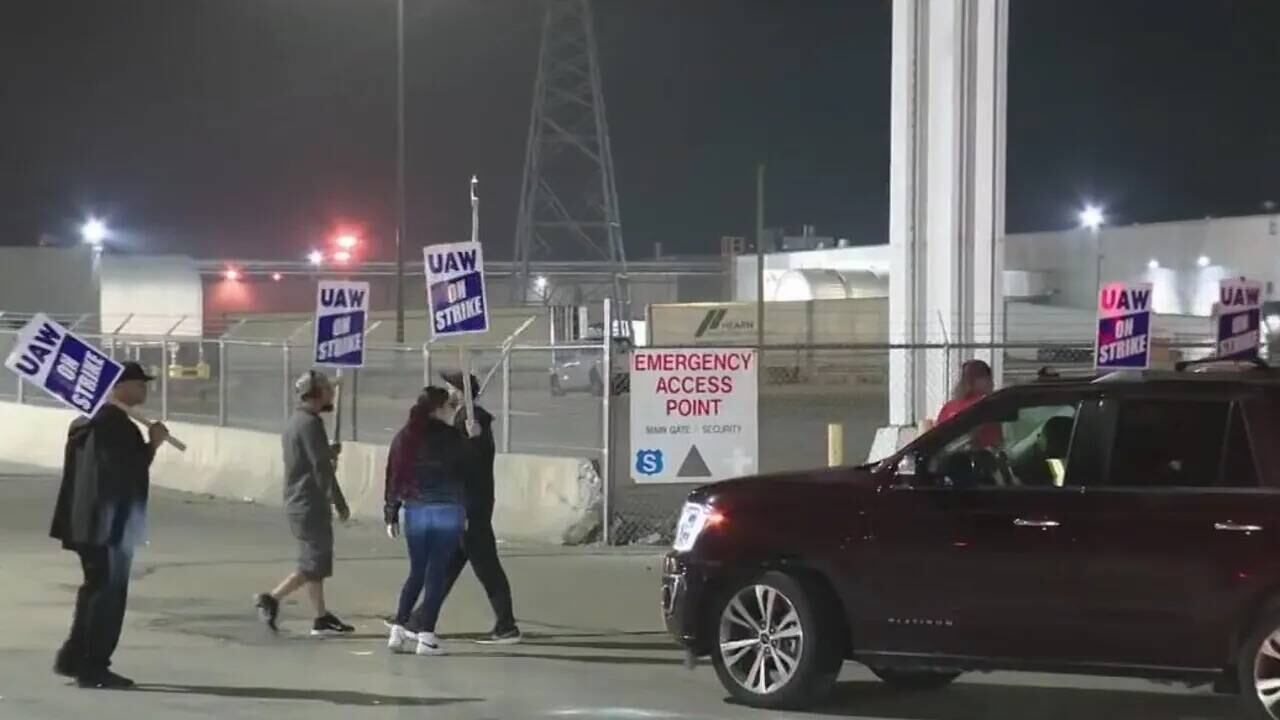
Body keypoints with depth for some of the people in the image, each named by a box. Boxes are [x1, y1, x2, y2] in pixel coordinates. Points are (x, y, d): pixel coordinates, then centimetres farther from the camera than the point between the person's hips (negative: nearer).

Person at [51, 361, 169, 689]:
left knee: (98, 590, 18)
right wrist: (152, 444, -14)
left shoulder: (97, 420, 13)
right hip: (110, 524, -10)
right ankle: (93, 667, 1)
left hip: (94, 523, 10)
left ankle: (74, 657, 23)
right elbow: (127, 469, -24)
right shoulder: (114, 424, -18)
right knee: (108, 594, -3)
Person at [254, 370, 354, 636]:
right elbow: (321, 468, -19)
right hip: (311, 504, -10)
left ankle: (321, 617, 15)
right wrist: (340, 503, -16)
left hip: (298, 502, 10)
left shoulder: (296, 421, 15)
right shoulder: (311, 423, -16)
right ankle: (272, 598, -9)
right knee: (315, 564, -6)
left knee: (315, 562, 12)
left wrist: (329, 452, 14)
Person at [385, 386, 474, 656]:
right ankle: (426, 636, -1)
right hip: (447, 512, -4)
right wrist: (466, 512, 8)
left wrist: (391, 515, 12)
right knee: (436, 574, 1)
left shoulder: (404, 437, 6)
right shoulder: (453, 437, -5)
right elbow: (465, 474, -1)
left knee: (417, 572, 16)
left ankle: (398, 629, 7)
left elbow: (393, 477, 7)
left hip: (415, 512, 4)